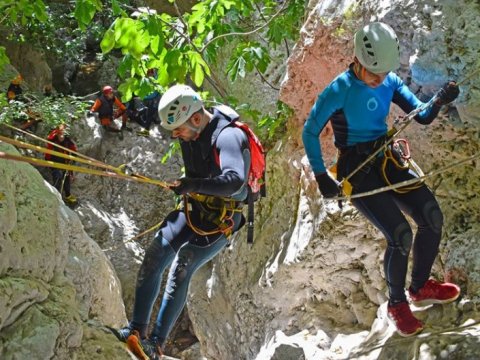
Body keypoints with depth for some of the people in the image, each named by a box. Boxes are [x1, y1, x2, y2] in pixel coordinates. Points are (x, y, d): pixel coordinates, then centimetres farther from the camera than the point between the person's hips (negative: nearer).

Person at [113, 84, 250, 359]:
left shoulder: (228, 136, -25)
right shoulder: (191, 133, 1)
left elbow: (235, 180, -42)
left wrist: (193, 185, -43)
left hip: (222, 220, -8)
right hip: (194, 211, 8)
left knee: (180, 271, -17)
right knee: (153, 260, -2)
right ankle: (137, 330, 4)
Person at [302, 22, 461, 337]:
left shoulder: (390, 82, -2)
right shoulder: (339, 91, -18)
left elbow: (422, 116, -2)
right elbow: (310, 133, -10)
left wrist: (439, 101, -23)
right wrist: (321, 176, -14)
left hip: (385, 158, 6)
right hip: (356, 169, -6)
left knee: (432, 217, -11)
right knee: (401, 234, -19)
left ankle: (421, 288, 13)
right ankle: (396, 304, 5)